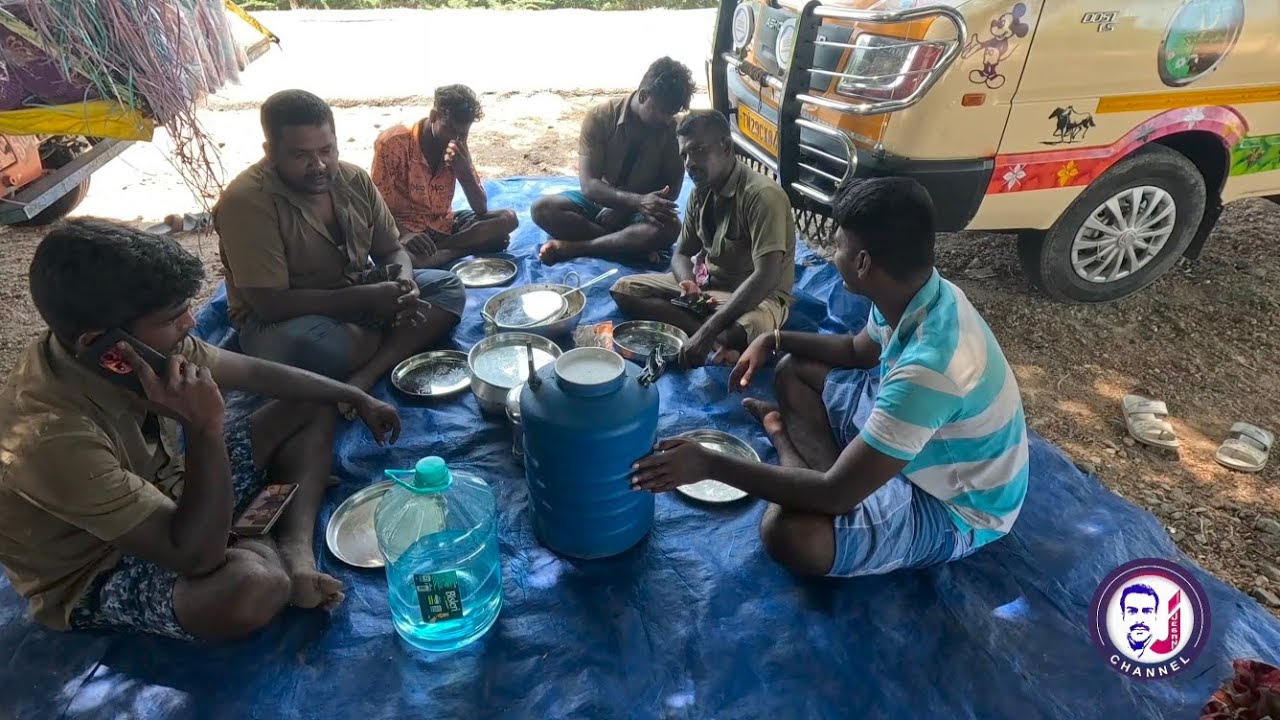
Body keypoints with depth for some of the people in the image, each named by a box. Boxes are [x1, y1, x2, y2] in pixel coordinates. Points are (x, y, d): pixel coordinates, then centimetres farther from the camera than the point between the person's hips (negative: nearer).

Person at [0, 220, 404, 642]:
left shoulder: (136, 351, -17)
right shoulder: (51, 435, -38)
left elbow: (255, 373, 1)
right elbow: (197, 557, -35)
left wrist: (357, 398, 5)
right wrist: (205, 428, -42)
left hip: (164, 497, 8)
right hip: (98, 575, -8)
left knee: (313, 408, 3)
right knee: (254, 584, -41)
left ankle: (295, 548, -10)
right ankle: (268, 548, -5)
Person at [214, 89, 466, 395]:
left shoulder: (355, 179, -5)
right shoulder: (246, 201, -23)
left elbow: (392, 250, 3)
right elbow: (271, 304, -27)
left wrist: (403, 282, -22)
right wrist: (365, 299, -30)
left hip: (357, 295, 6)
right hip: (284, 320, -6)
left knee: (449, 287, -8)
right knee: (306, 345, -40)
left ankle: (364, 376, -24)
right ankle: (403, 338, -7)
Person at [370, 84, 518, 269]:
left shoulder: (457, 146, -3)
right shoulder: (393, 142, -17)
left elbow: (481, 210, -4)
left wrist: (465, 172, -22)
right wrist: (403, 234, -34)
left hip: (444, 225, 5)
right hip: (405, 228, -5)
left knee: (508, 219, -16)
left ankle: (434, 249, -19)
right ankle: (469, 246, -21)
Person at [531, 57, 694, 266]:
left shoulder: (674, 130, -11)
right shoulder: (600, 117, -15)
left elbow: (672, 189, -7)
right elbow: (589, 184, -21)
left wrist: (624, 209, -21)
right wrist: (637, 201, -38)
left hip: (639, 212, 0)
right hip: (599, 201, 1)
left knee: (669, 227, -36)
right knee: (542, 208, -26)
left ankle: (571, 247, -29)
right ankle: (631, 245, -29)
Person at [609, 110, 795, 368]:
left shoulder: (761, 195, -22)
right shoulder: (701, 192, 1)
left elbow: (766, 277, -30)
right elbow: (682, 253, 8)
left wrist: (708, 330, -38)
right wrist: (690, 285, -18)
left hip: (758, 295, -8)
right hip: (707, 282, 9)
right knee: (624, 289, -11)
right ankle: (718, 342, -23)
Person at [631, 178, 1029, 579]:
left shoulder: (929, 367, -39)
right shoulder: (915, 292, -12)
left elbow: (836, 495, -34)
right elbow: (860, 351, 11)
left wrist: (710, 465, -30)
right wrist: (775, 340, 2)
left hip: (952, 506, -7)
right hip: (916, 438, 8)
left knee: (787, 533, -31)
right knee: (793, 370, 8)